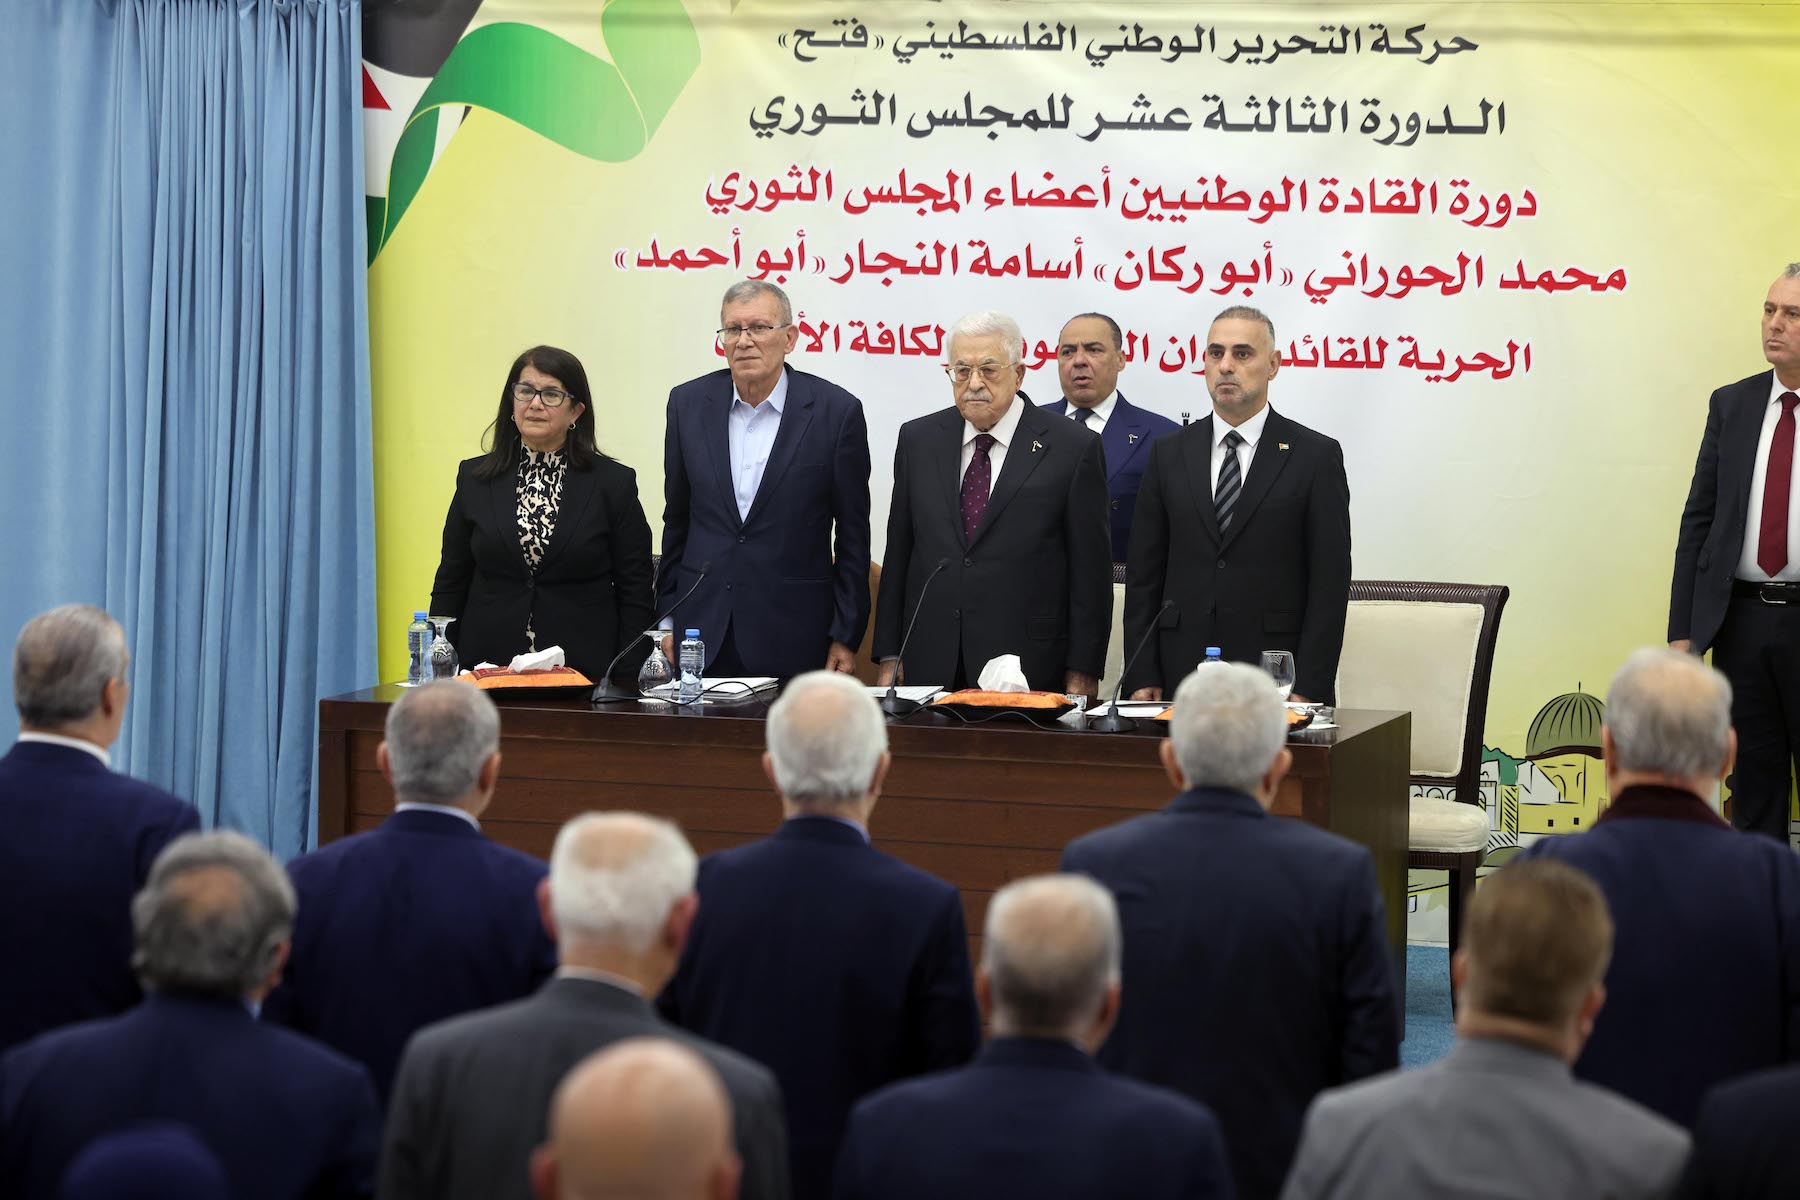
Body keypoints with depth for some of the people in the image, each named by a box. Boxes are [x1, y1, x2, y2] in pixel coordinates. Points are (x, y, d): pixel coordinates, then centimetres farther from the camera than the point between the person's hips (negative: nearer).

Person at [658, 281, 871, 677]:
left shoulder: (836, 411, -4)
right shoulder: (689, 403, 5)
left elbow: (853, 536, 0)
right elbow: (677, 521, 13)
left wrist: (846, 636, -2)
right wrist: (668, 619, 10)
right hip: (703, 632, 3)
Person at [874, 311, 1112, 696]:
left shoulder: (1073, 448, -1)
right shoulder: (918, 440, 12)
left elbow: (1090, 571, -1)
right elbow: (898, 555, 13)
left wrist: (1082, 672, -5)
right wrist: (890, 656, 8)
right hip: (930, 664, 3)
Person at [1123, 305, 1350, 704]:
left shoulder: (1316, 456, 2)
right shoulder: (1168, 454, 11)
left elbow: (1330, 582, -3)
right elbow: (1143, 576, 10)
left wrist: (1307, 690, -10)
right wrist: (1142, 678, 0)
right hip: (1181, 682, 2)